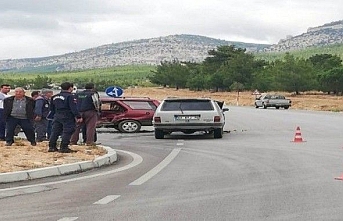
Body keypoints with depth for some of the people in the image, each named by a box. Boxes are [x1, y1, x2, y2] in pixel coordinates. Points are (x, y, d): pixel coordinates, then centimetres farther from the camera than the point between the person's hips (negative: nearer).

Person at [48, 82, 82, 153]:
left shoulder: (54, 97, 13)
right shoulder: (70, 96, -11)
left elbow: (51, 108, 19)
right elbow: (74, 108, -17)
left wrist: (52, 116, 28)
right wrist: (78, 117, -15)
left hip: (57, 117, 7)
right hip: (67, 117, -7)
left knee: (55, 131, 10)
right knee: (67, 132, -4)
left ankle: (52, 147, 11)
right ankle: (63, 147, -8)